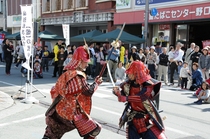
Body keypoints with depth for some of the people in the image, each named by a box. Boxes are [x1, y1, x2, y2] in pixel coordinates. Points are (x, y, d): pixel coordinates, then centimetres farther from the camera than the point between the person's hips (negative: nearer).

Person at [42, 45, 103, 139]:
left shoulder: (66, 74, 11)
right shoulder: (78, 75, -14)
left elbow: (54, 91, 16)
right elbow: (88, 91, -12)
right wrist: (96, 83, 2)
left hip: (58, 111, 8)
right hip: (71, 113, -8)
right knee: (94, 130, 4)